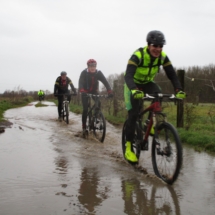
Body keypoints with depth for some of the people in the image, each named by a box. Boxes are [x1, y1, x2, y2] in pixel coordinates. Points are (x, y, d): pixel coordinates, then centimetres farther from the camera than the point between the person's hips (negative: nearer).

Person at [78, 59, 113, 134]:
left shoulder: (98, 73, -16)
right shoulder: (84, 73, -21)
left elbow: (105, 82, -25)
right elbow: (80, 82, -35)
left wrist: (110, 92, -40)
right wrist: (82, 91, -54)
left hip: (94, 91, 2)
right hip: (85, 92, -2)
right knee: (85, 109, -12)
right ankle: (84, 127, -3)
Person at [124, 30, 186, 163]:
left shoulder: (163, 57, -18)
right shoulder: (137, 56, -32)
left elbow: (172, 74, -18)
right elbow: (128, 75, -44)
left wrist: (179, 90, -36)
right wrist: (134, 90, -62)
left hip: (148, 83, 4)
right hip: (134, 84, -4)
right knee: (133, 114, -13)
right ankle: (128, 147, -3)